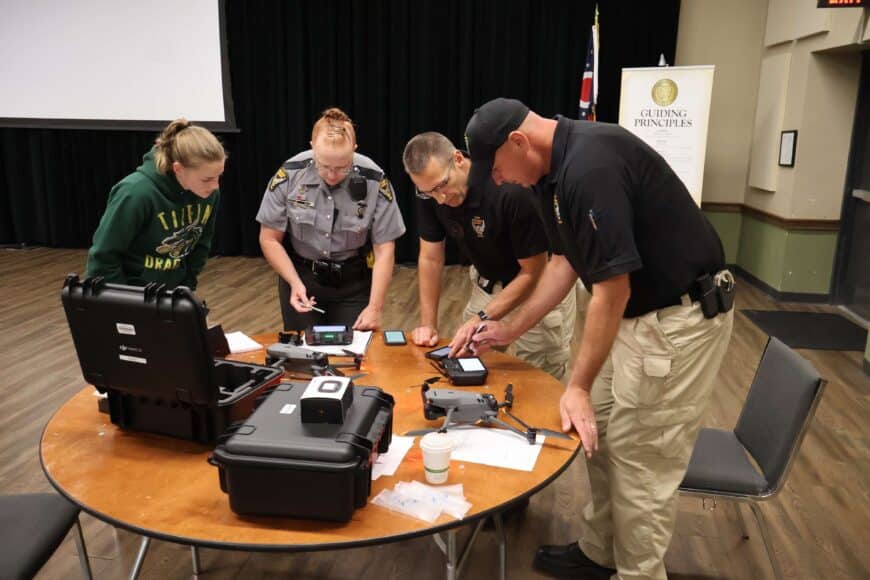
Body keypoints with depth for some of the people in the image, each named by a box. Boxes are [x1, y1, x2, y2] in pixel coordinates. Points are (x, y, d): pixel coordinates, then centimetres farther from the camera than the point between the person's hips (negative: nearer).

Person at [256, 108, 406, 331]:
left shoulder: (374, 181, -17)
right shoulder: (288, 175, -17)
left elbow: (384, 249, -12)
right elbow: (269, 239, -6)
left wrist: (375, 308, -17)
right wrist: (294, 283, -17)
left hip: (354, 279, 0)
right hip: (300, 274, 1)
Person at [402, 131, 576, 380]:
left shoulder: (512, 190, -32)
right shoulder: (430, 192, -15)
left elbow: (533, 272, -24)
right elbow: (430, 258, -4)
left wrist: (482, 319, -28)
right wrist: (428, 323, -8)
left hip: (539, 283, -5)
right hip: (489, 281, 5)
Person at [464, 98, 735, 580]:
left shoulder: (590, 165, -26)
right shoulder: (558, 167, 5)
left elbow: (612, 289, -25)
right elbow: (565, 262, 15)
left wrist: (578, 387, -18)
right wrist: (511, 329, 15)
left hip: (679, 319, -10)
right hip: (637, 313, 10)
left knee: (641, 461, 2)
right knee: (601, 439, 17)